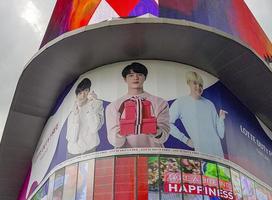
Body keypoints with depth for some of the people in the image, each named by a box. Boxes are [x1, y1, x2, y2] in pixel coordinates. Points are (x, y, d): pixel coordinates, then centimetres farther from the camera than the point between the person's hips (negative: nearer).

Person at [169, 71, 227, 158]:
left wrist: (221, 119, -7)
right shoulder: (180, 103, -1)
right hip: (199, 153, -4)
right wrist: (185, 139, -6)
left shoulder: (209, 104, 10)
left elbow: (220, 134, 10)